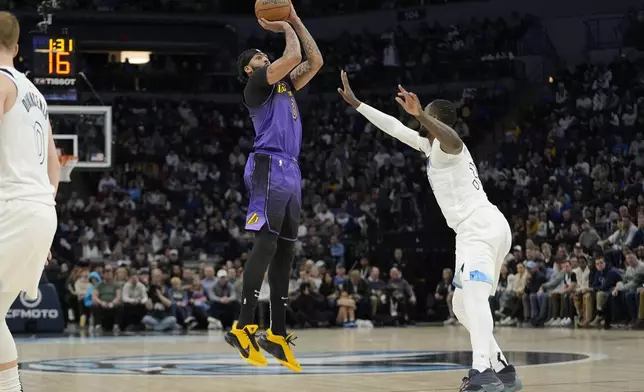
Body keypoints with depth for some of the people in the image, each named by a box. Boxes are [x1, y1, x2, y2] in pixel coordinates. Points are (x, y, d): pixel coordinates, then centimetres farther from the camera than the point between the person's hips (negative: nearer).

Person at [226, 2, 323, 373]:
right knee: (266, 243, -16)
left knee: (285, 252, 5)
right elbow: (294, 56, -12)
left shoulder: (284, 85, 25)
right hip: (270, 168, -9)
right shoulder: (256, 84, 0)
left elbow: (315, 61, 21)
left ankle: (277, 334, 5)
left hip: (290, 172, 9)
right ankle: (244, 326, -20)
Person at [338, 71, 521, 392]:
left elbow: (451, 136, -32)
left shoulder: (446, 145, -5)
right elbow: (394, 128, 32)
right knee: (462, 305, 18)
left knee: (473, 295, -28)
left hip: (481, 228, -11)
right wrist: (355, 103, 33)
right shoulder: (430, 145, 24)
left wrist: (419, 113, -49)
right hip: (481, 229, 11)